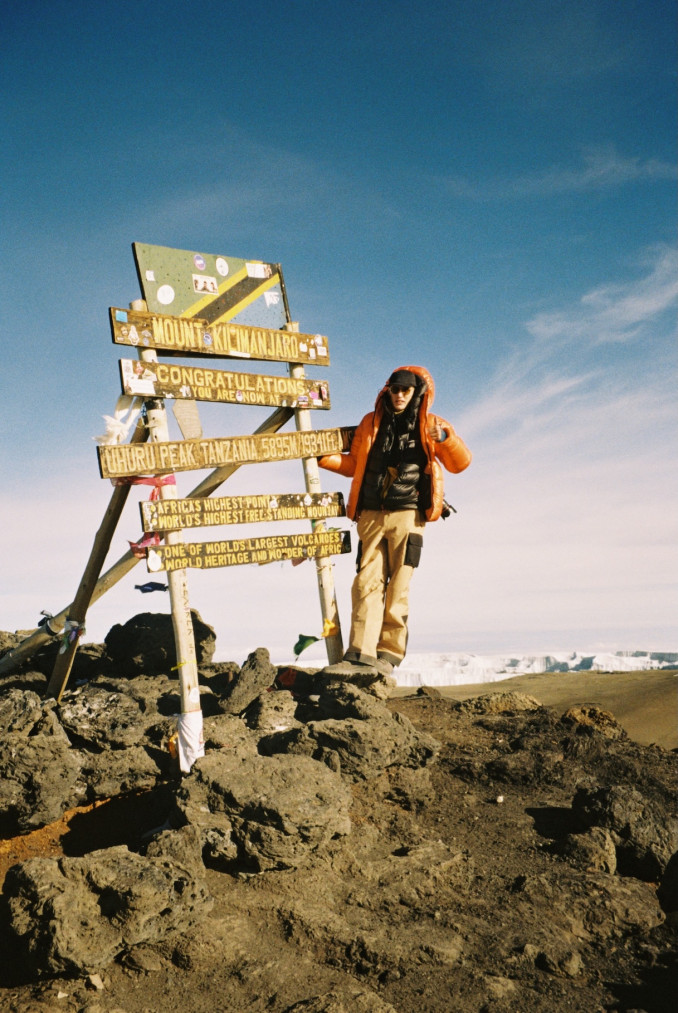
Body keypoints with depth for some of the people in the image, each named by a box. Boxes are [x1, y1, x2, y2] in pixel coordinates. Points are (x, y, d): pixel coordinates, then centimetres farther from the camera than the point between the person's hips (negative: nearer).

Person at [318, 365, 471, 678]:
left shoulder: (429, 425, 10)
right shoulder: (371, 423, 17)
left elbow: (460, 463, 4)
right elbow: (355, 464, 20)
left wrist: (446, 438, -13)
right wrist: (325, 458, 6)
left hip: (407, 514, -2)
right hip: (371, 514, 2)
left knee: (398, 587, -4)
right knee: (367, 583, -6)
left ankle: (389, 653, 2)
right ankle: (361, 654, -10)